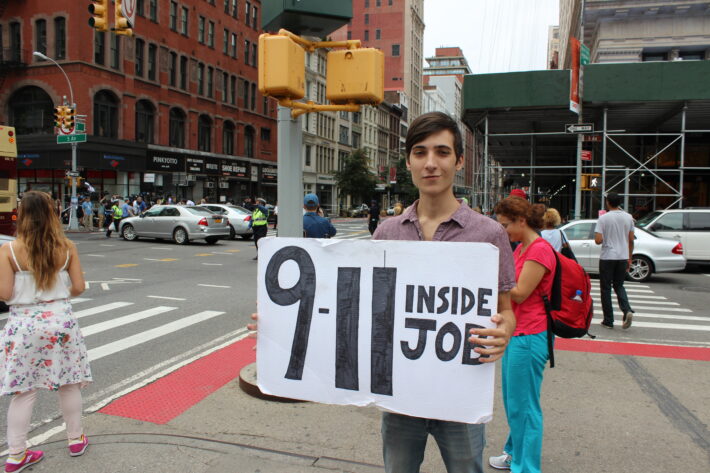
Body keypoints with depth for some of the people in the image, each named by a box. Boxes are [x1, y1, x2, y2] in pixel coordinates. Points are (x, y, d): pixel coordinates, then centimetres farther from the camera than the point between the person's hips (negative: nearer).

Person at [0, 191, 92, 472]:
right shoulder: (67, 247, -4)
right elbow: (78, 287, -1)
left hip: (24, 324, -1)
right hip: (60, 320, 1)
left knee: (23, 391, 8)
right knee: (68, 383, 14)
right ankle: (76, 439, 29)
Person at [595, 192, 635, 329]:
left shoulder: (604, 218, -10)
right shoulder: (628, 218, 3)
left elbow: (598, 240, -16)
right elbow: (631, 240, 7)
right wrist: (629, 258, 17)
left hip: (607, 257, -4)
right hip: (623, 257, 4)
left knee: (606, 288, 6)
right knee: (619, 286, 17)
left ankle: (608, 321, 8)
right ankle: (627, 310, -7)